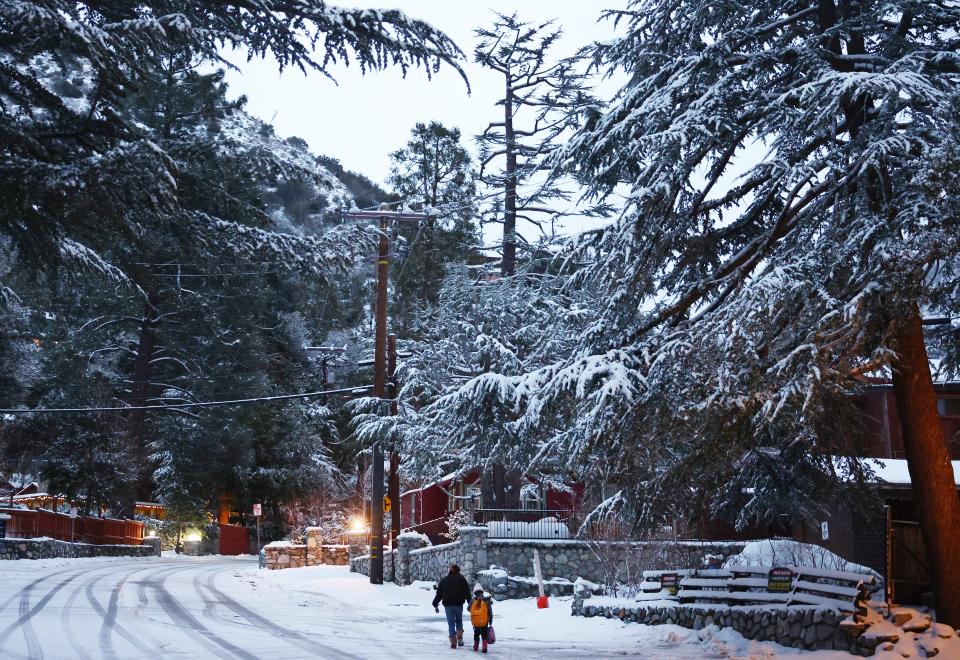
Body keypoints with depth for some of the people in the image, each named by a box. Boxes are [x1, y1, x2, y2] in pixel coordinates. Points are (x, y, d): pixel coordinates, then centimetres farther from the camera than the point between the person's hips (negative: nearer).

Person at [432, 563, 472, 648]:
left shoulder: (444, 580, 9)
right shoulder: (462, 579, 3)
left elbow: (439, 593, 10)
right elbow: (467, 592, -2)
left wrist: (435, 604, 15)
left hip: (448, 605, 0)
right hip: (459, 604, 0)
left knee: (451, 623, 5)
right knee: (459, 621, 17)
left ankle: (453, 642, -5)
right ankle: (460, 638, -2)